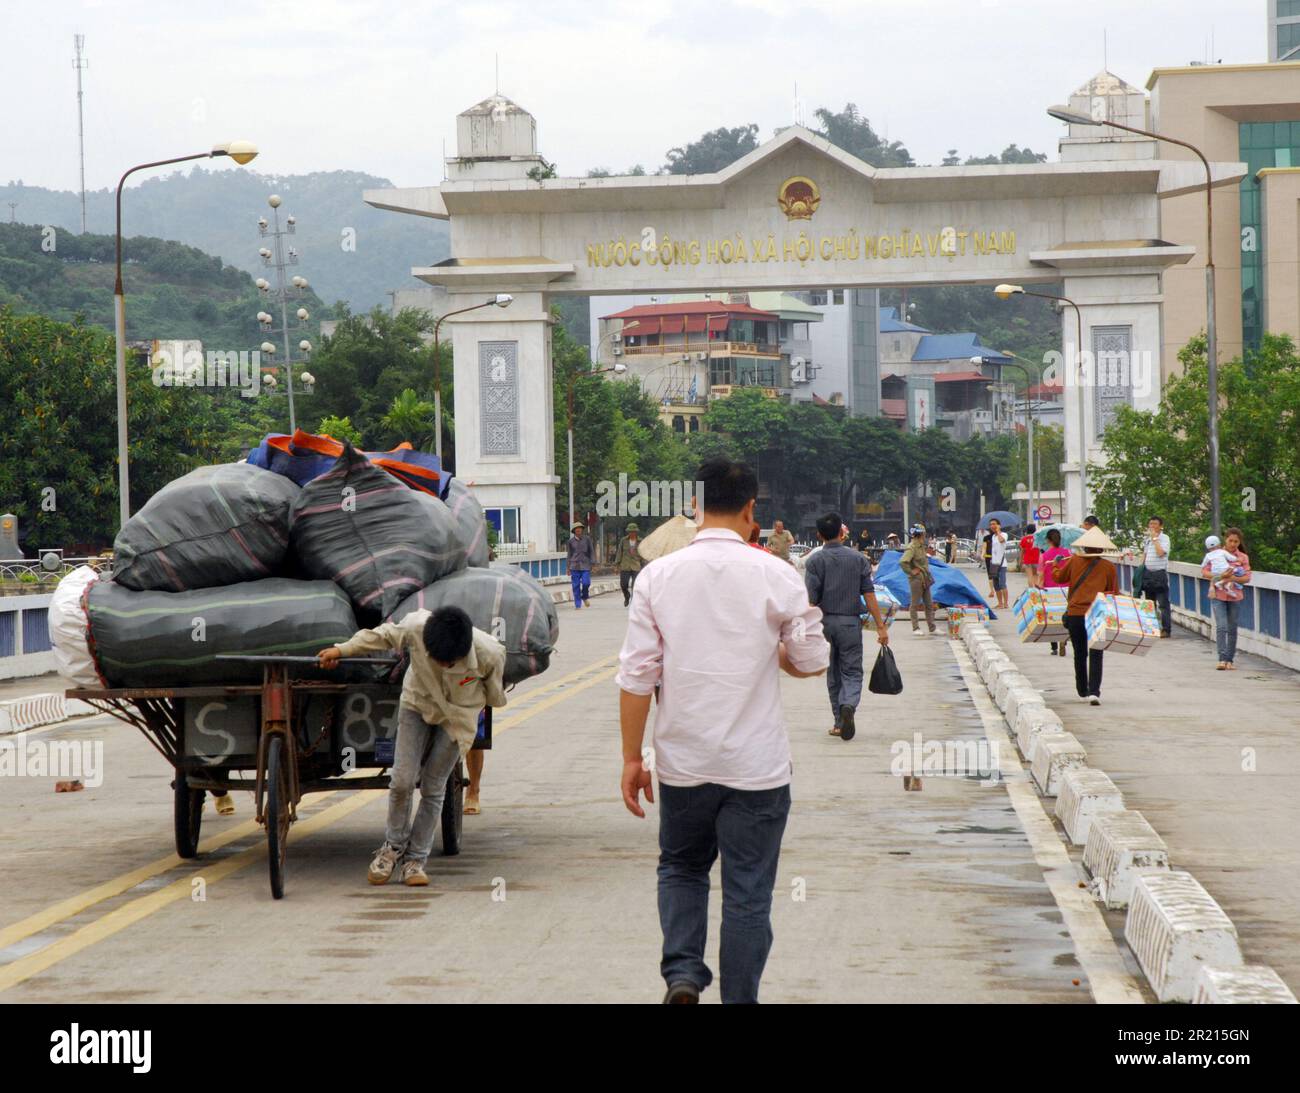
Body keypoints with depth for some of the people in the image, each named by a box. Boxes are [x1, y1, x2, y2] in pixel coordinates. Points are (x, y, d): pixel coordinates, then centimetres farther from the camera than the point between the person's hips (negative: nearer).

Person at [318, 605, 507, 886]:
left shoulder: (488, 653, -31)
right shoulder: (416, 628, -30)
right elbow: (384, 635, -7)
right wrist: (342, 650, 1)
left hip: (457, 718, -1)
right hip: (417, 705, 1)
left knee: (433, 788, 0)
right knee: (402, 780, -7)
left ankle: (415, 860, 11)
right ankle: (393, 847, 14)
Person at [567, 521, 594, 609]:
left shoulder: (587, 540, 4)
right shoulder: (571, 541, 7)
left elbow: (591, 552, 7)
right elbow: (569, 554, 12)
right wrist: (568, 567, 11)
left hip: (585, 565, -1)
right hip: (575, 565, 1)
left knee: (586, 583, -12)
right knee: (576, 586, -2)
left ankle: (585, 597, 19)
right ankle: (577, 605, 5)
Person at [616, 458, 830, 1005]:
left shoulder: (658, 575, -4)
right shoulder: (776, 576, -7)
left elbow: (636, 676, -4)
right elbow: (812, 661, 2)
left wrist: (632, 758, 3)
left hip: (683, 762, 2)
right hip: (757, 764, -2)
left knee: (680, 868, 21)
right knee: (748, 891, 8)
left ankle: (682, 973, 3)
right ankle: (739, 997, 11)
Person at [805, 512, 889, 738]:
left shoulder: (815, 561, -4)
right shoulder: (857, 558, 0)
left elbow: (811, 599, -9)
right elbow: (869, 594, -2)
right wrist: (880, 626, 0)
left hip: (825, 621, 0)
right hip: (851, 622, 0)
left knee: (833, 674, 11)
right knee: (852, 671, 4)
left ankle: (840, 723, 14)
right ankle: (848, 705, -25)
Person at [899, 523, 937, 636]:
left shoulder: (921, 546, 11)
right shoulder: (912, 548, -18)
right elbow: (902, 562, -29)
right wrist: (911, 572, -21)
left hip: (925, 579, 9)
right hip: (916, 580, -9)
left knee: (929, 604, 11)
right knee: (915, 604, 2)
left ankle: (932, 627, 18)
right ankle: (915, 628, 9)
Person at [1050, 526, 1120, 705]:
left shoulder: (1074, 561, 3)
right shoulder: (1109, 567, 1)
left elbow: (1059, 577, 18)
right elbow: (1114, 593, 6)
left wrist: (1056, 564, 37)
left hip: (1074, 614, 2)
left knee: (1080, 655, 14)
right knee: (1095, 655, -1)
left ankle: (1083, 691, 22)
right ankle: (1094, 691, -16)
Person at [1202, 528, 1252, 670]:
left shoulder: (1243, 557, 4)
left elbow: (1247, 578, -3)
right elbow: (1204, 571, -2)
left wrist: (1232, 578, -20)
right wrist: (1220, 576, -18)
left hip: (1235, 596, 2)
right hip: (1218, 595, -2)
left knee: (1232, 629, 6)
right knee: (1221, 627, -13)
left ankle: (1230, 660, 13)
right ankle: (1222, 659, -18)